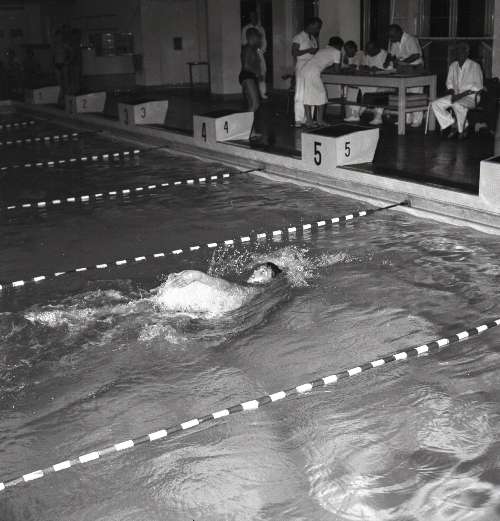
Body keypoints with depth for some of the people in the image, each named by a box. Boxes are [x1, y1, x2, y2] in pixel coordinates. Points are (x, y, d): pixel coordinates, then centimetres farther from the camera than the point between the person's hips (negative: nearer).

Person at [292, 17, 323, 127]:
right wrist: (308, 50, -15)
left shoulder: (313, 38, 19)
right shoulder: (298, 37, -4)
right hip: (302, 68, -7)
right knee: (301, 94, -7)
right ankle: (299, 120, -5)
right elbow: (294, 53, -11)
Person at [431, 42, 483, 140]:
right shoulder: (453, 66, 12)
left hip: (470, 97, -6)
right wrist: (452, 92, -5)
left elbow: (477, 86, -8)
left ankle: (462, 129, -14)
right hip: (455, 95, 6)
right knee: (435, 104, -16)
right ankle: (453, 125, -8)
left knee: (457, 105, -39)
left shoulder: (475, 66, -4)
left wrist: (462, 94, -18)